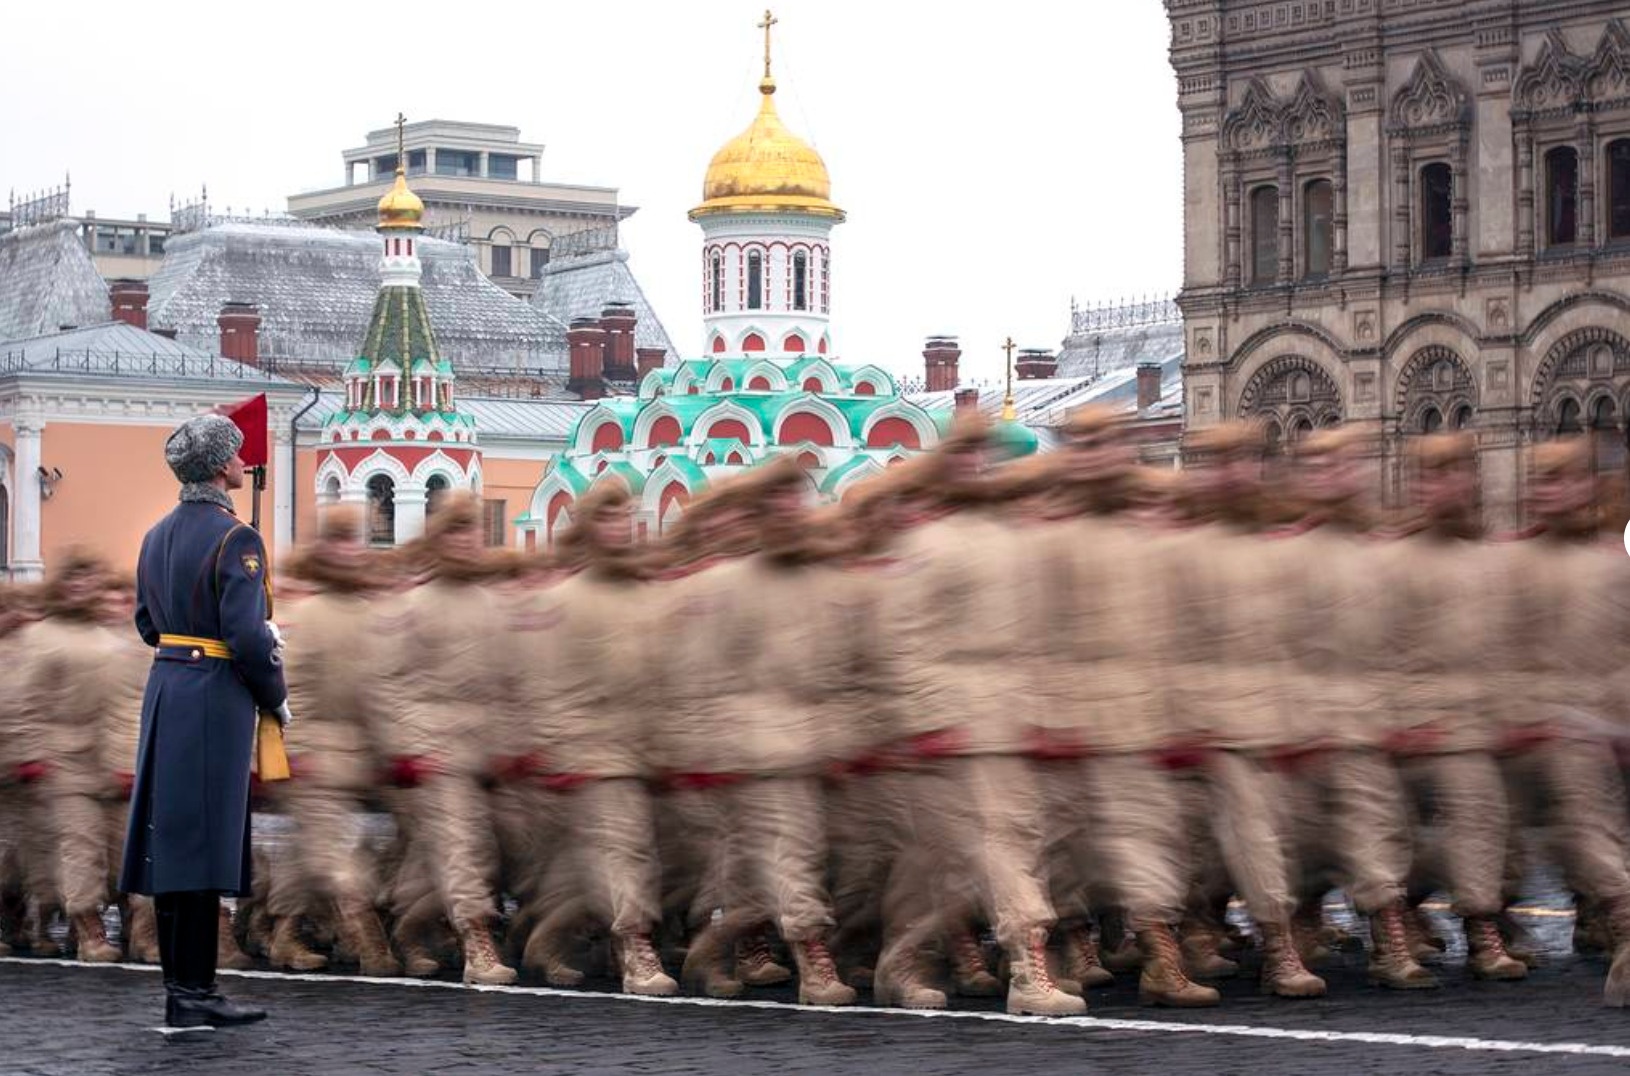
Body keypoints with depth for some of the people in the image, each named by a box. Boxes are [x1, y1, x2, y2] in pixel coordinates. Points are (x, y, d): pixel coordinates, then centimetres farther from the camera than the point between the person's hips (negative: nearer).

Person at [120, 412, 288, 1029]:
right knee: (203, 838, -6)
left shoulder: (157, 536, 12)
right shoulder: (234, 539, -14)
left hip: (165, 688, 8)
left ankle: (182, 983, 17)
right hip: (216, 696, -8)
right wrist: (276, 699, -3)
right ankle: (191, 995, -5)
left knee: (172, 838, 11)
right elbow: (247, 636, -19)